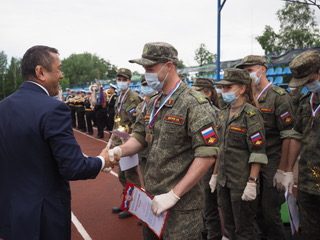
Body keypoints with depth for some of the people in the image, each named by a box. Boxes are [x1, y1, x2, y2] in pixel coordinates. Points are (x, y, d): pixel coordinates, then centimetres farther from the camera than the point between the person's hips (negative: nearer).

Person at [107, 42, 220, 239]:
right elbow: (140, 137, 14)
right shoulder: (153, 104, 9)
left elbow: (207, 155, -21)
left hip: (182, 203, -7)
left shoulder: (194, 104, -16)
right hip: (152, 197, 7)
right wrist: (121, 150, -9)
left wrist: (173, 195, -20)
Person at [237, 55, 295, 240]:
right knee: (257, 210, 13)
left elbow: (288, 136, -12)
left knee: (270, 212, 1)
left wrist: (282, 170, -14)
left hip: (272, 164, -5)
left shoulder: (279, 96, -8)